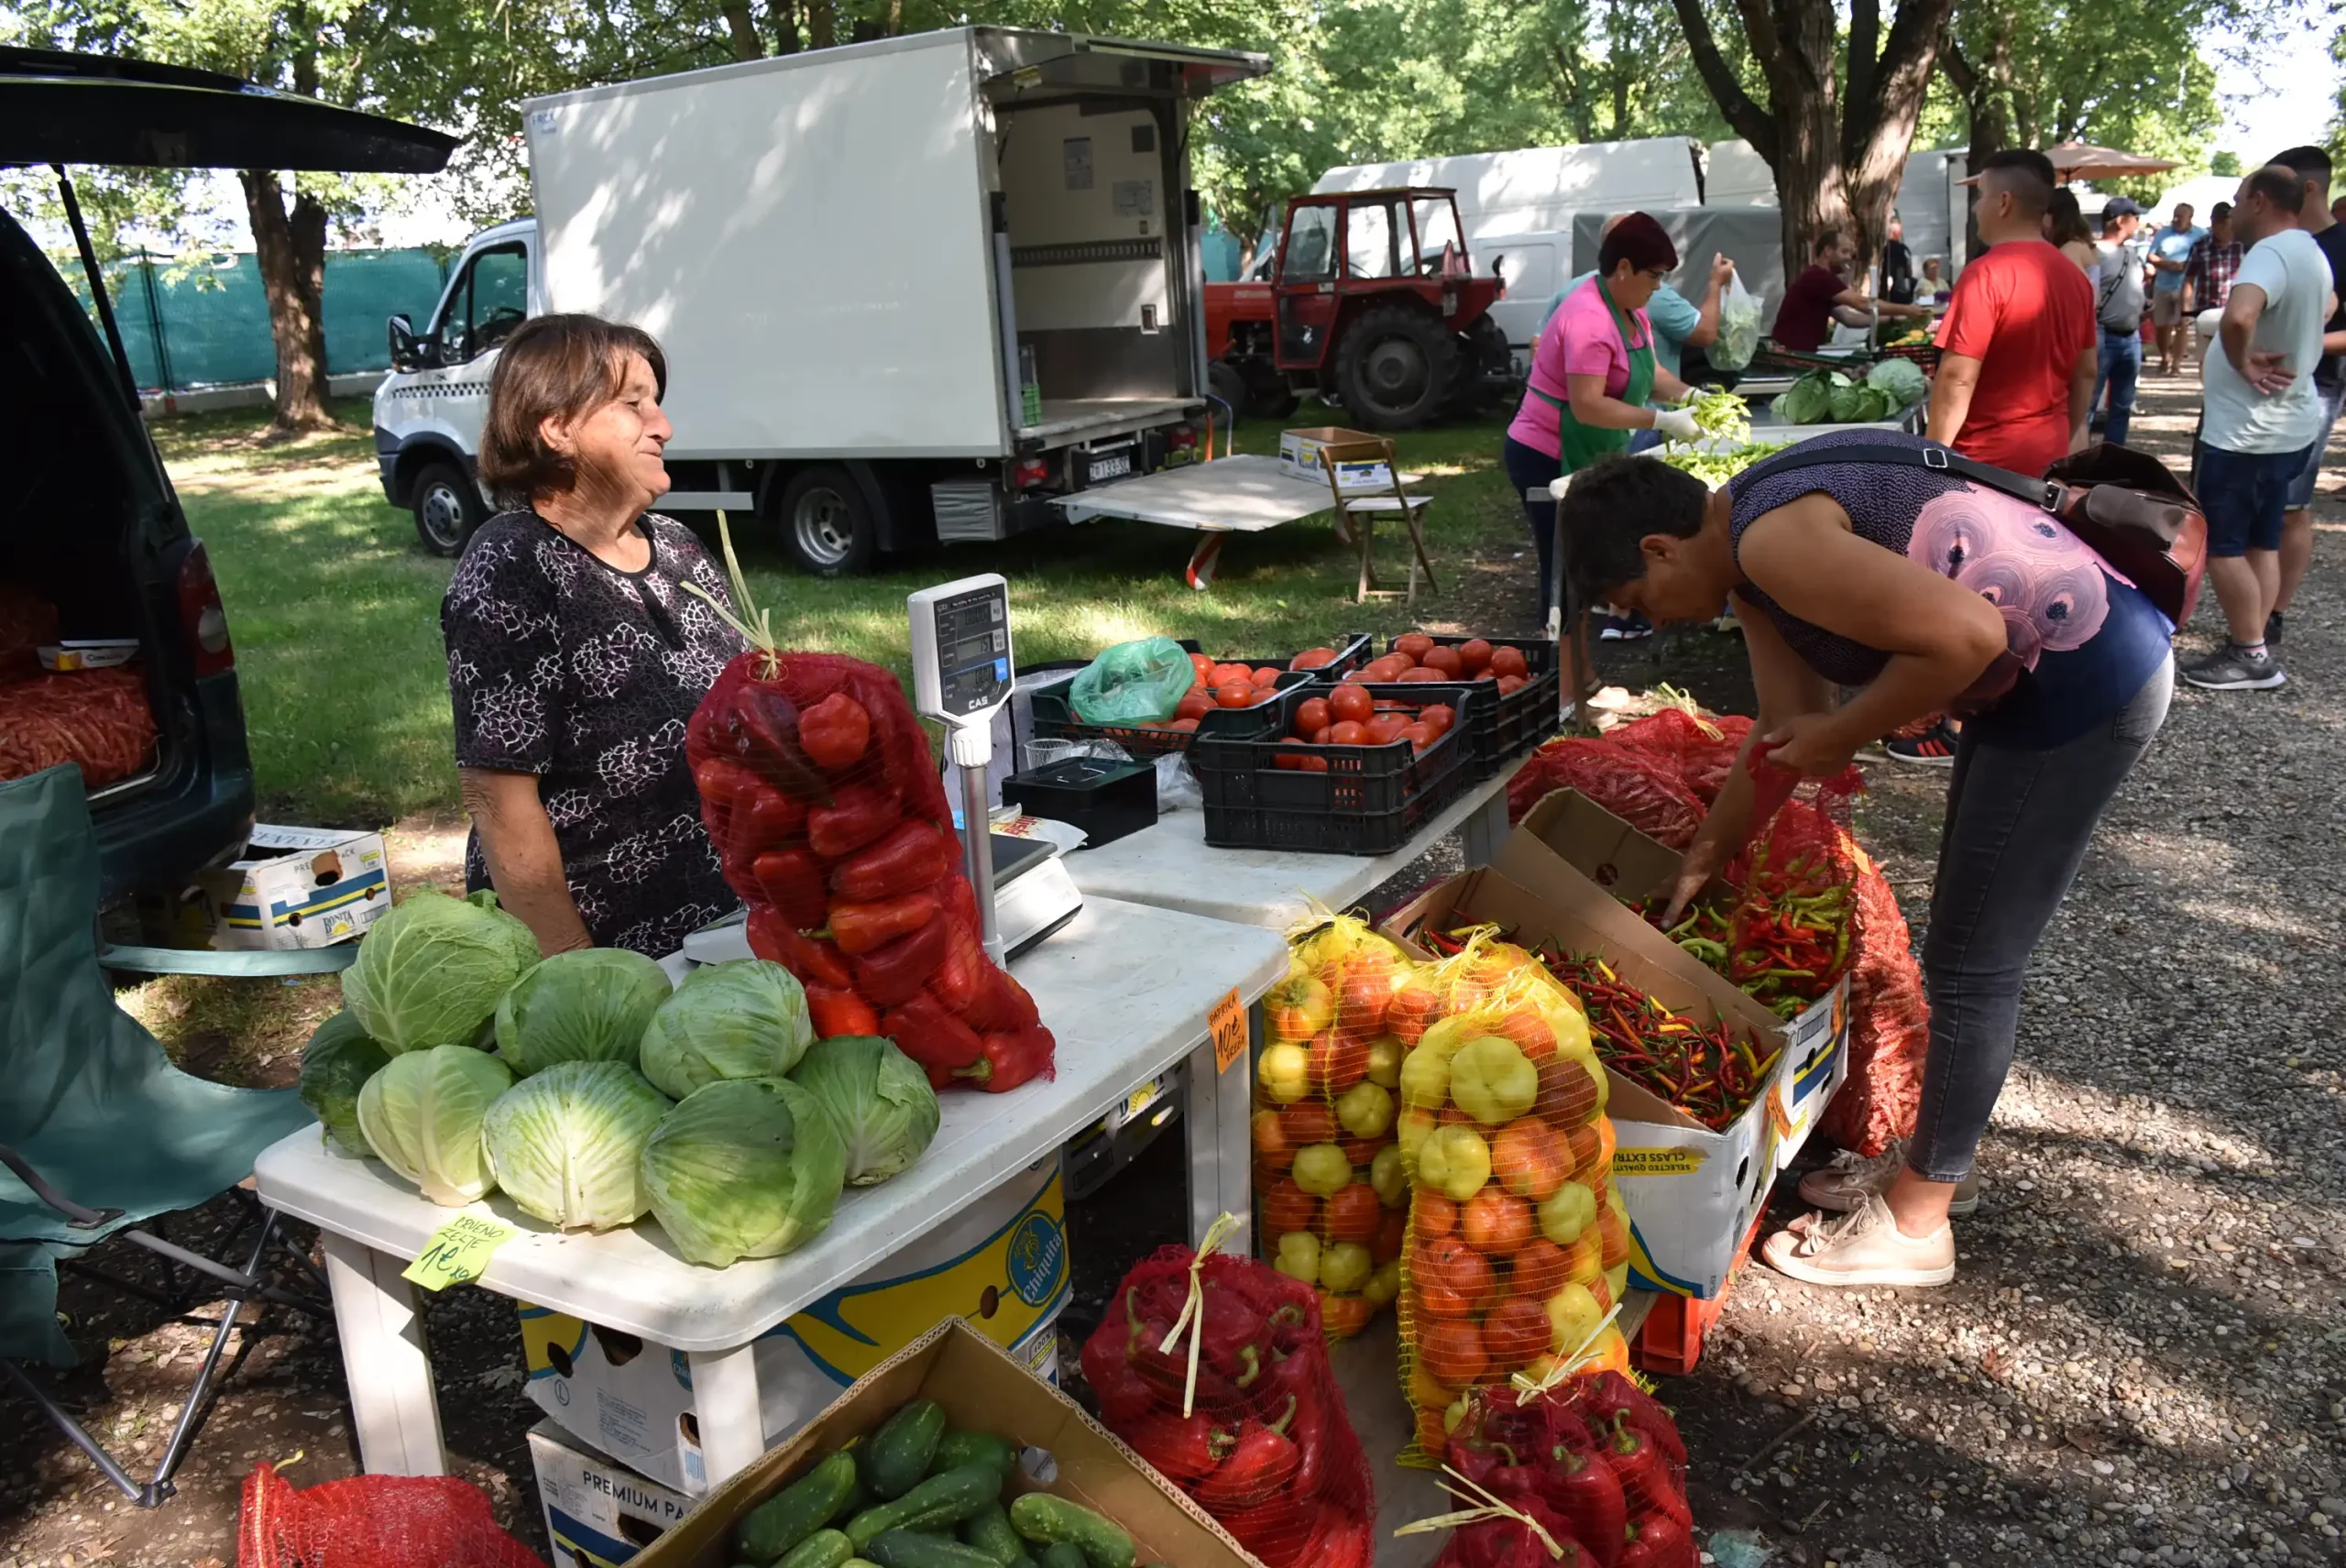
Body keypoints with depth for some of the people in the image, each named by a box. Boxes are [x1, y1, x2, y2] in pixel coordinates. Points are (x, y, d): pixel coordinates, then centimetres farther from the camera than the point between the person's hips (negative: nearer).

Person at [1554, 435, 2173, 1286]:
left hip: (2086, 681, -10)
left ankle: (1914, 1225, 15)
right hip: (2037, 675, 10)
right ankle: (1931, 1163, 36)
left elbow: (1966, 635, -31)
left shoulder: (1774, 539, -24)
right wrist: (1698, 863, 17)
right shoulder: (1750, 549, 7)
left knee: (1970, 965, -1)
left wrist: (1841, 737, -17)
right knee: (1964, 939, 20)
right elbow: (1787, 728, 12)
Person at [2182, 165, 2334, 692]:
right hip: (2288, 424, 10)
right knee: (2261, 542, 14)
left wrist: (2242, 363, -25)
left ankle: (2249, 656, 4)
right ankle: (2252, 646, 20)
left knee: (2220, 544, -1)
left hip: (2245, 430, -10)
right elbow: (2327, 307, 34)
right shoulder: (2310, 252, 11)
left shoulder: (2269, 253, -22)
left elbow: (2238, 315, -43)